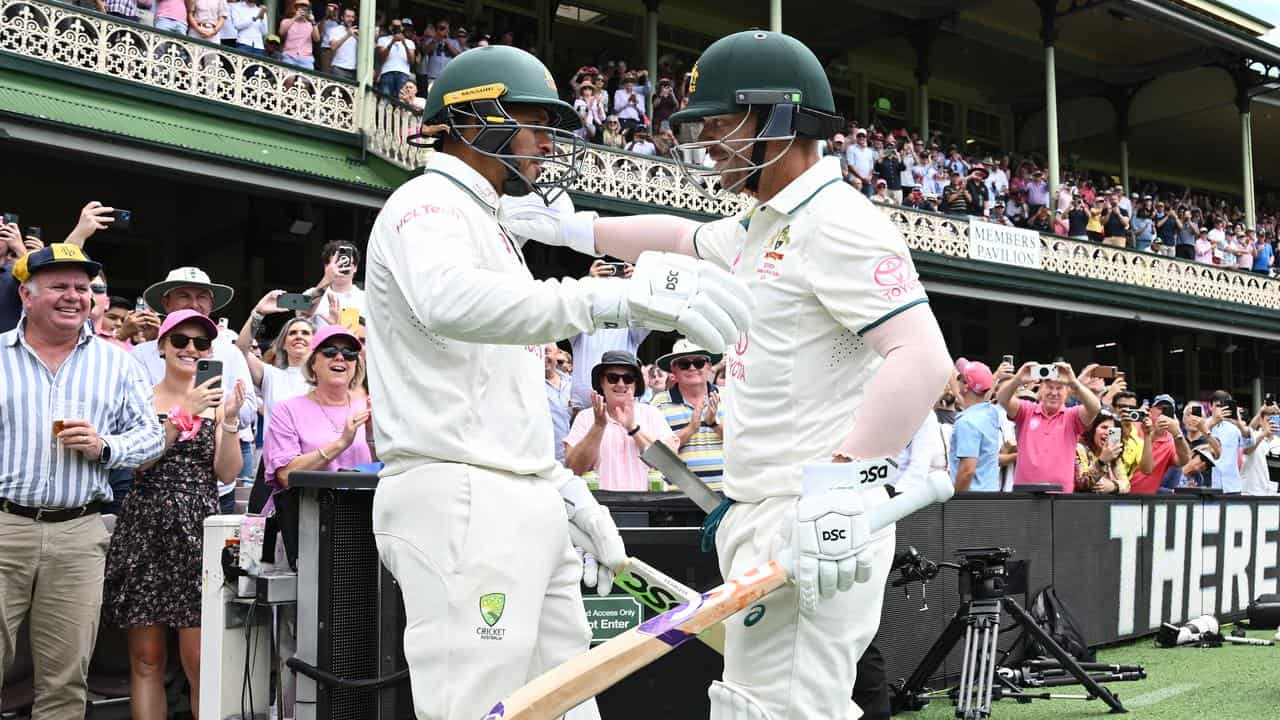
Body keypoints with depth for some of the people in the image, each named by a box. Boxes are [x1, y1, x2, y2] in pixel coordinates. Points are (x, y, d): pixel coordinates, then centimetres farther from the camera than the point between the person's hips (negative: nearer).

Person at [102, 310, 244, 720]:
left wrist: (229, 420, -10)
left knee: (199, 660, -5)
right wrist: (183, 414, -14)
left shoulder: (216, 400, 10)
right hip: (145, 530, -1)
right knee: (146, 659, 3)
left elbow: (227, 474, 3)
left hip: (199, 531, 1)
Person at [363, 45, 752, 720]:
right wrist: (613, 297, -42)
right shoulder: (428, 203, -5)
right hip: (460, 502, -10)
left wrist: (566, 488, 18)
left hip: (525, 505, 10)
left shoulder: (484, 225, 25)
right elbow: (450, 301, -32)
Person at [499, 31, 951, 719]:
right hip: (754, 514, 10)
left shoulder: (838, 223, -14)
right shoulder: (758, 226, 18)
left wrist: (840, 484, -33)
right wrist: (573, 229, 39)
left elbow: (923, 358, -25)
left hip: (818, 528, -10)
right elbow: (679, 235, 38)